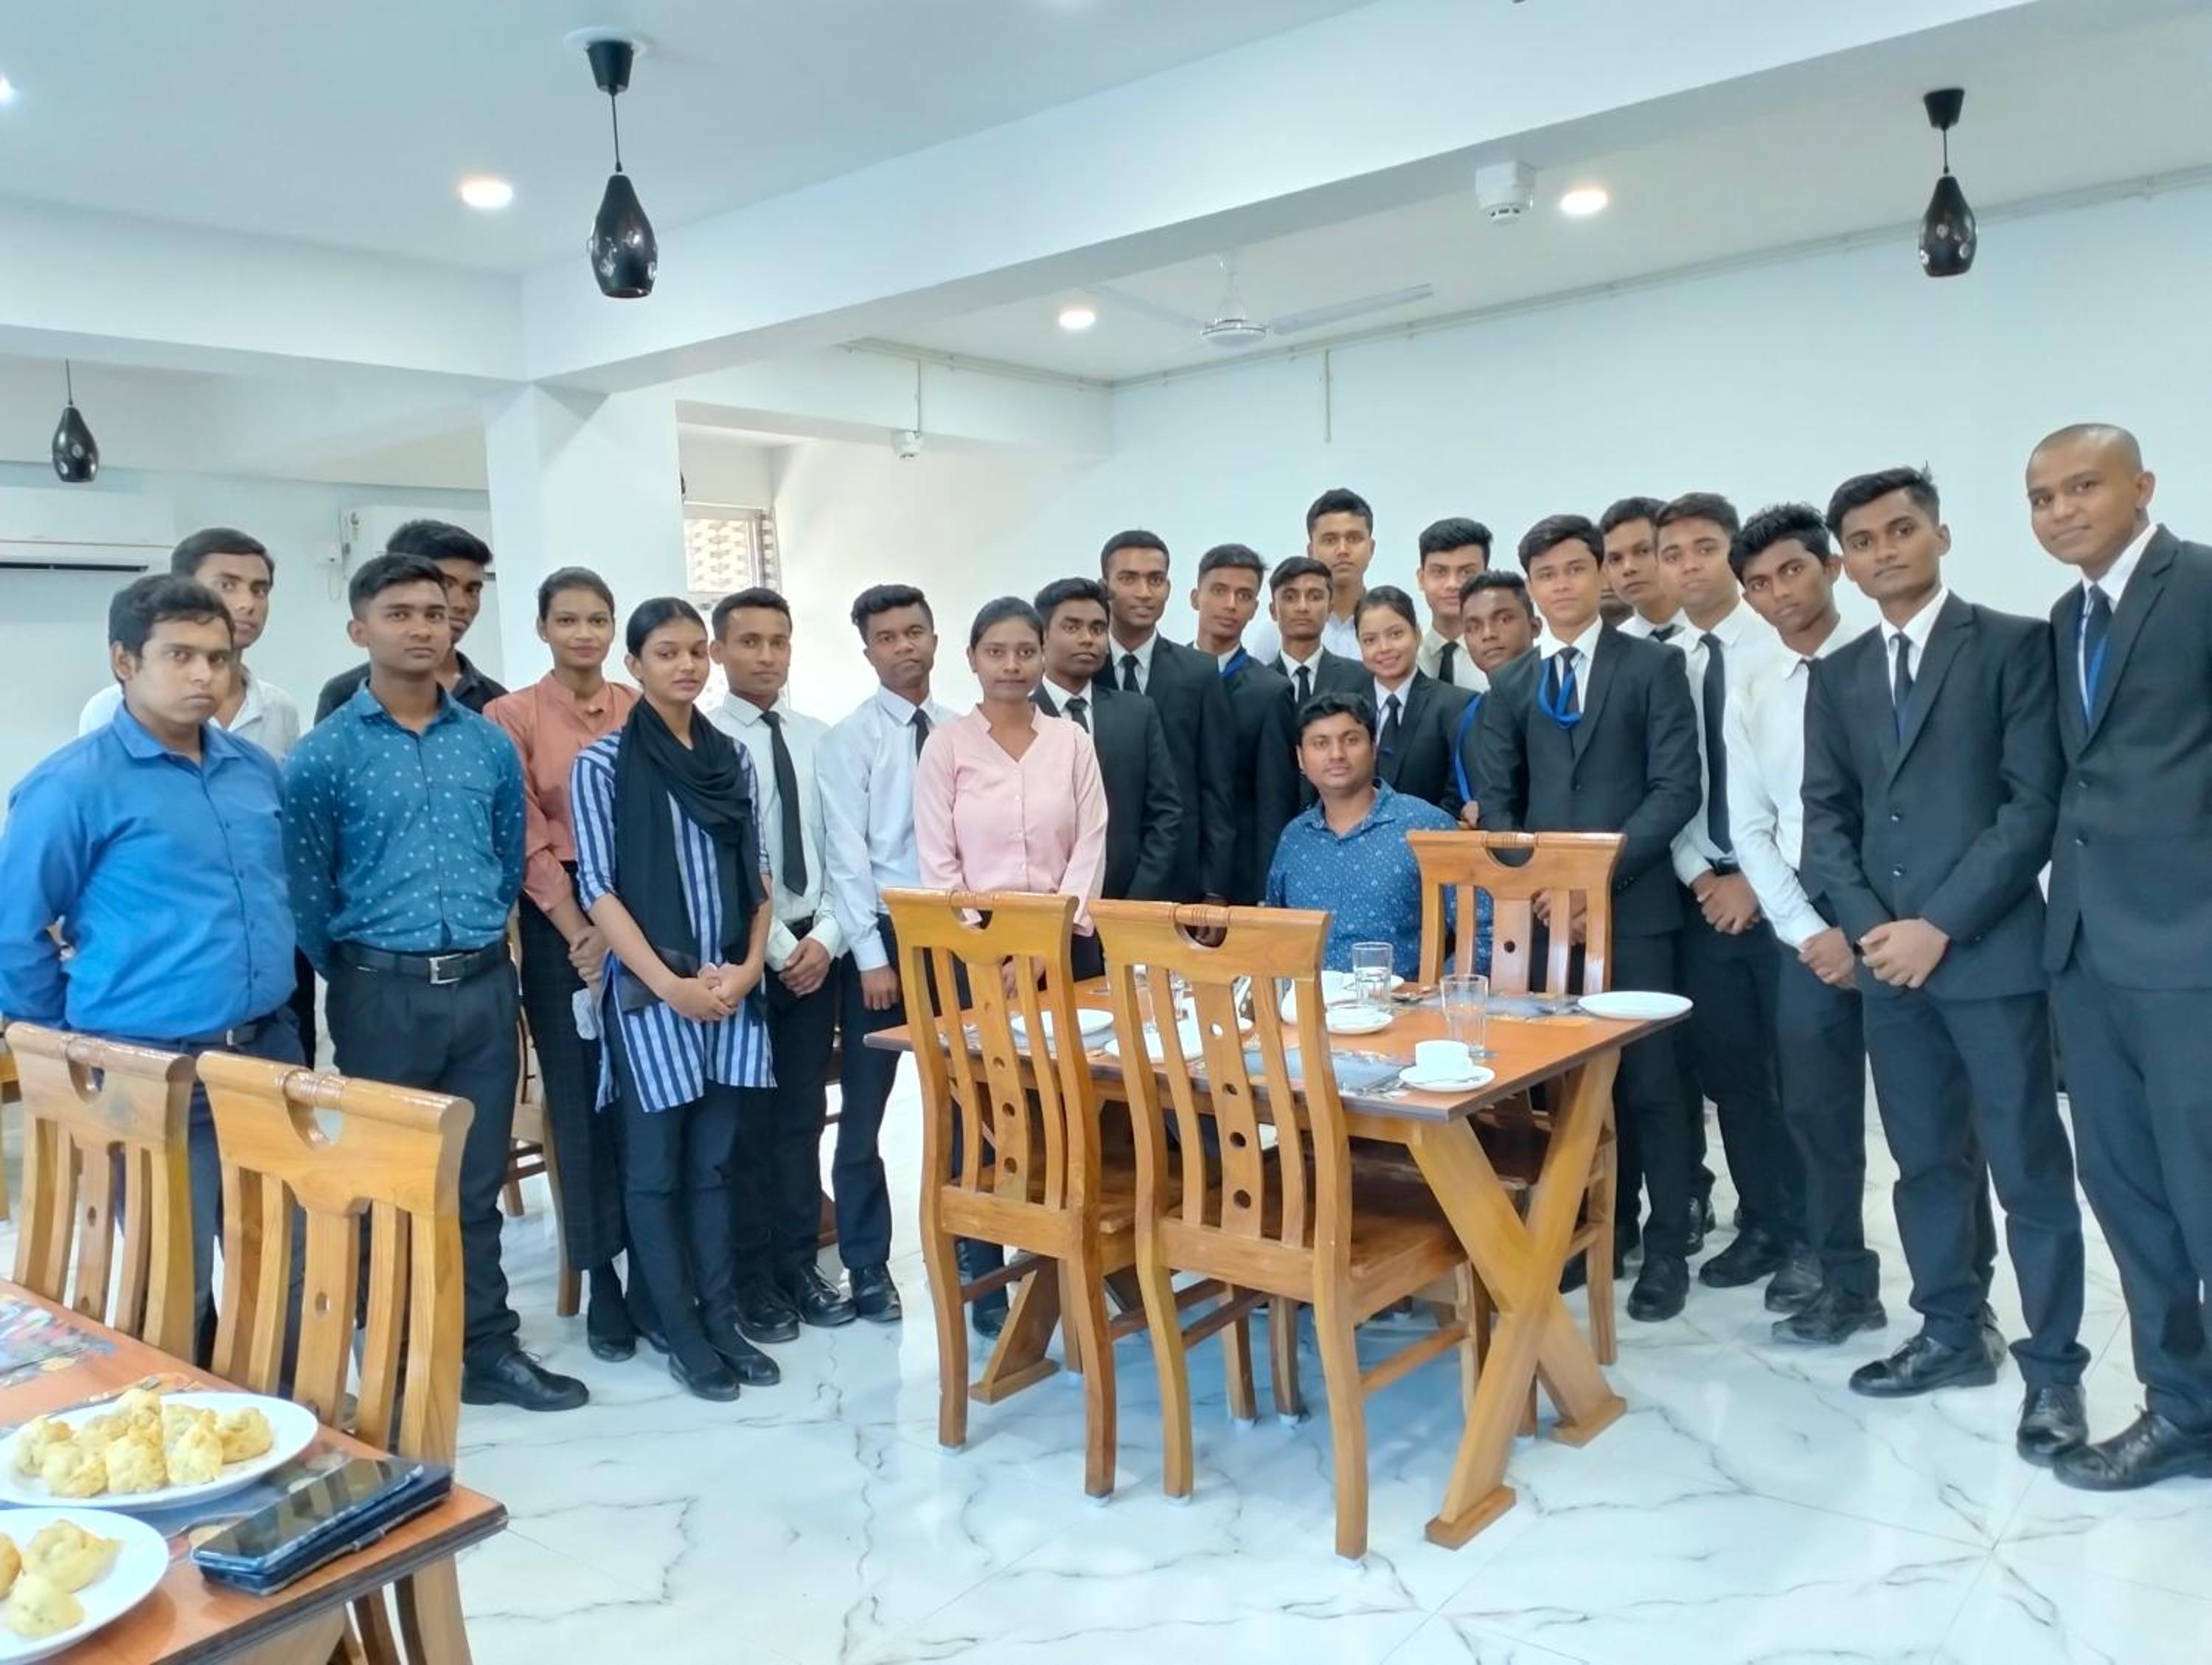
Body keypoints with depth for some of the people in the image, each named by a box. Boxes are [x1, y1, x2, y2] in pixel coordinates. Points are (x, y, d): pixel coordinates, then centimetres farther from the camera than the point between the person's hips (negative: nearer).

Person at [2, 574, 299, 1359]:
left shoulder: (257, 768, 7)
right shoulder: (74, 784, -11)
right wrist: (76, 1046, 1)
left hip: (271, 1050, 5)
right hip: (153, 1072, -5)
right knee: (177, 1284, 7)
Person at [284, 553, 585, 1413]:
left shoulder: (491, 745, 6)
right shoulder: (324, 754, -6)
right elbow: (304, 889, -2)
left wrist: (478, 941, 14)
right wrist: (357, 977, 5)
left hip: (485, 984, 4)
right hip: (384, 993, -3)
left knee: (477, 1178, 11)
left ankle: (487, 1348, 22)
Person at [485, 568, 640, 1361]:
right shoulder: (512, 715, 0)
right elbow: (527, 840, -4)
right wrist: (580, 931, -10)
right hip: (561, 921, -2)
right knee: (581, 1100, 4)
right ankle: (603, 1281, 15)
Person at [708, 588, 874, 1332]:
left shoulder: (820, 739, 5)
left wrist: (826, 936, -6)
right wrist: (775, 945, -12)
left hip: (816, 947, 4)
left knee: (803, 1115, 11)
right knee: (745, 1118, 5)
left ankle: (800, 1264, 23)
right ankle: (751, 1278, 17)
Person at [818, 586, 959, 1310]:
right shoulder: (848, 739, -4)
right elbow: (846, 853, -8)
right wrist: (870, 954, -13)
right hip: (883, 933, -3)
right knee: (863, 1112, 6)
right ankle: (868, 1267, 20)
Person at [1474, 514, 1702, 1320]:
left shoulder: (1653, 666, 4)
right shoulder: (1508, 686, 13)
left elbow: (1677, 788, -5)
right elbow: (1495, 802, 9)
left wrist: (1601, 870, -15)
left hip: (1633, 903, -3)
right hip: (1540, 906, 3)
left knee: (1649, 1081, 1)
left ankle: (1666, 1247, 12)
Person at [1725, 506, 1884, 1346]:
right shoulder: (1752, 701, 9)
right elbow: (1751, 830, 7)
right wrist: (1808, 930, -5)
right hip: (1809, 921, 3)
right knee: (1816, 1108, 6)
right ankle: (1843, 1280, 21)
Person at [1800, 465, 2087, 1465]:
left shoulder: (2013, 645, -1)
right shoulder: (1835, 676, 13)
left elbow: (2036, 802, -9)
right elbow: (1825, 816, 10)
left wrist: (1942, 924, -14)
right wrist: (1869, 927, -5)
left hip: (1991, 949, -4)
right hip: (1884, 955, 5)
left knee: (2029, 1168, 2)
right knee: (1927, 1163, 13)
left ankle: (2053, 1368, 13)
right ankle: (1954, 1334, 26)